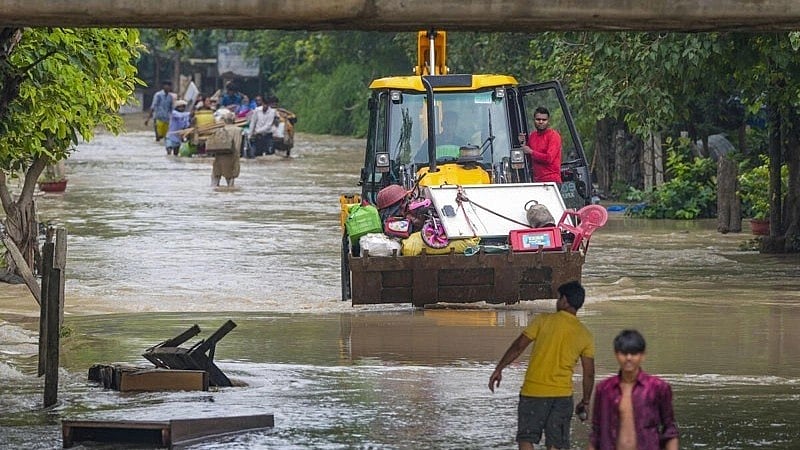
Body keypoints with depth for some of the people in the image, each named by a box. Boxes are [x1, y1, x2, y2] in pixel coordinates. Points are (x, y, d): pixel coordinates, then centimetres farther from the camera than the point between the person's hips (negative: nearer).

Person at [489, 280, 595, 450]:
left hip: (533, 392, -3)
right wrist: (585, 401, 17)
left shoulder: (544, 320, -5)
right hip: (563, 395, 3)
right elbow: (589, 374, 5)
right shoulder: (585, 335, 4)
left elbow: (518, 346, -7)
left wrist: (498, 369, 2)